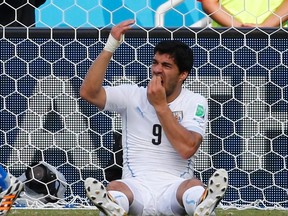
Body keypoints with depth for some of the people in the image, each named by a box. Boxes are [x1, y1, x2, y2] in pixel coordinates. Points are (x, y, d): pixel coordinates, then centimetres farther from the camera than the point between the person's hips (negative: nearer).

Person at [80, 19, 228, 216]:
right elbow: (89, 93, -6)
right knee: (114, 188, -33)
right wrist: (110, 48, -13)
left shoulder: (196, 103, 5)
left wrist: (160, 106, -9)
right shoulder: (133, 95, 10)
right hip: (136, 187, 1)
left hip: (174, 187, -1)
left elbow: (187, 148, -11)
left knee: (194, 185, -35)